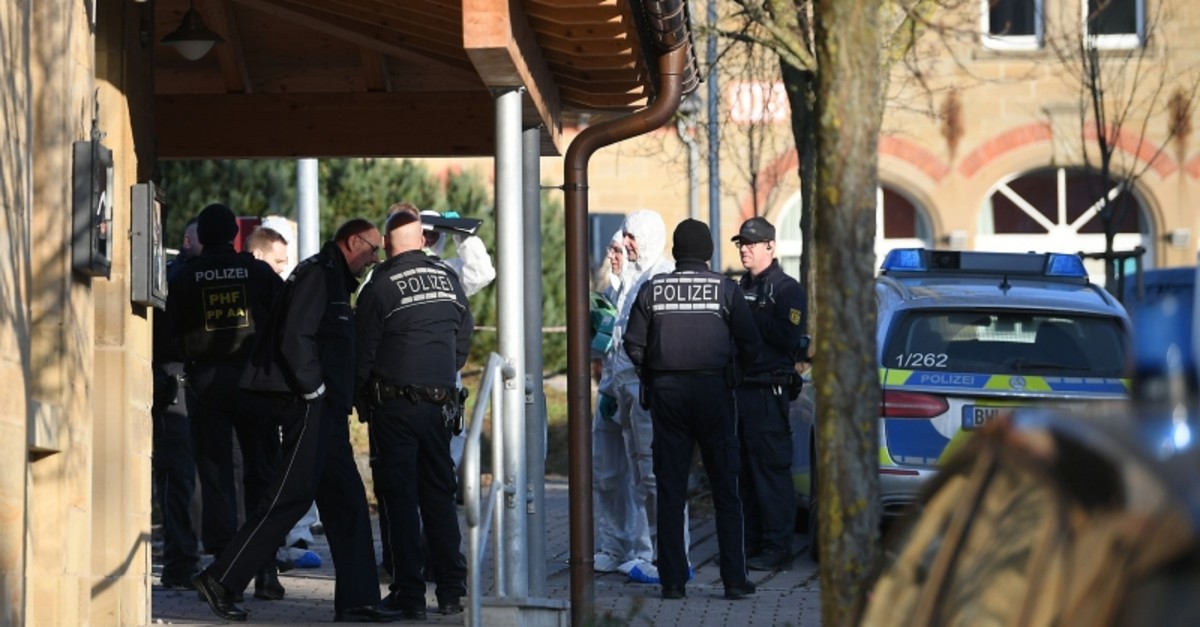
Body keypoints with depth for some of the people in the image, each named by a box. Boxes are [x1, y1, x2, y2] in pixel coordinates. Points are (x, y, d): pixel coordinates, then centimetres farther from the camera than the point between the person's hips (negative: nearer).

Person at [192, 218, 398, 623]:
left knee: (347, 499, 7)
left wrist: (339, 400, 14)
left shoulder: (333, 279, 22)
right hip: (309, 407, -11)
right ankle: (221, 580, -6)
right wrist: (313, 389, -16)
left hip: (326, 411, 11)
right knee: (291, 496, -10)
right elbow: (294, 338, -21)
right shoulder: (318, 274, -10)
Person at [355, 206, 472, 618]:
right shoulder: (448, 279, 5)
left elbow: (362, 352, -6)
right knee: (439, 495, 12)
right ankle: (451, 591, 11)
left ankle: (409, 592, -2)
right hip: (439, 402, 5)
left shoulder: (381, 286, -10)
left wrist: (358, 395, 9)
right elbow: (464, 337, 13)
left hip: (394, 403, -4)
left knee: (399, 497, 0)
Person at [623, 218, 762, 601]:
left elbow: (633, 344, 1)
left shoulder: (652, 290, 3)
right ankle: (734, 580, 1)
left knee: (670, 490, 5)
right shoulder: (726, 289, -1)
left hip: (666, 392, 1)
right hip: (713, 389, -1)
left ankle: (673, 580, 2)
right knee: (725, 490, 4)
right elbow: (751, 344, 0)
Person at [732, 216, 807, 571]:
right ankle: (752, 543, 16)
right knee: (745, 470, 10)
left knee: (772, 469, -7)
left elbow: (789, 338, -17)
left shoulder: (787, 289, -5)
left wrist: (753, 316, -16)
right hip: (741, 389, 8)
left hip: (769, 392, -8)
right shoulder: (742, 288, 19)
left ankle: (777, 547, -4)